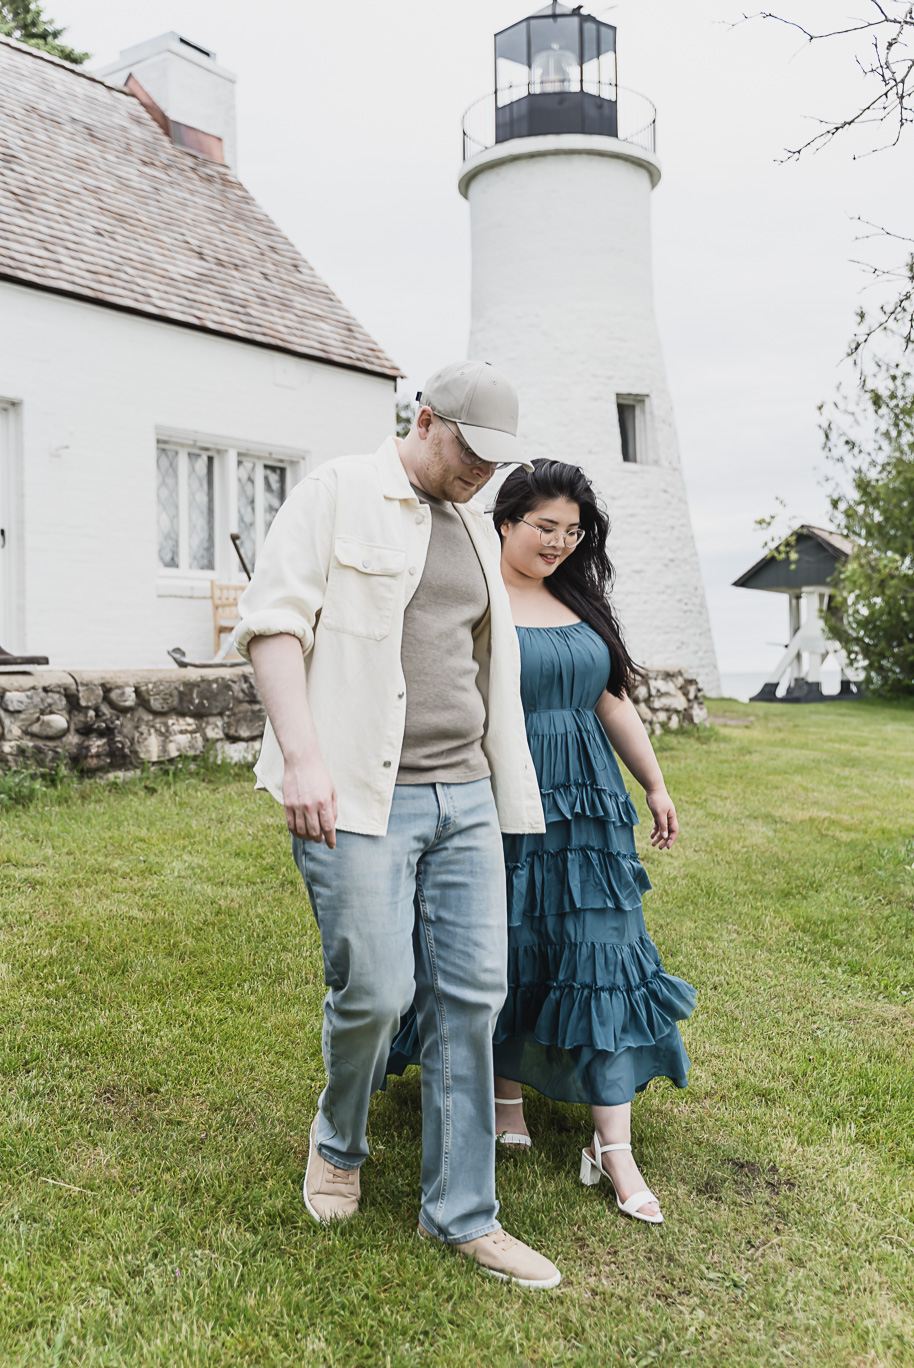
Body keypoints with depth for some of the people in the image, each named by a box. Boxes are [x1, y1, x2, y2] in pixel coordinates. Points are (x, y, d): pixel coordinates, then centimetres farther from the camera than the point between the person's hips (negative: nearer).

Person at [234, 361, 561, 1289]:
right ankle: (338, 1141, 28)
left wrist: (505, 788, 22)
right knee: (374, 992, -6)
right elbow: (272, 621, -9)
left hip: (464, 796, 7)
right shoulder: (338, 494, -2)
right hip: (358, 795, -6)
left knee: (470, 997, 5)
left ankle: (461, 1214, 18)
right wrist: (303, 757, -19)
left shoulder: (474, 527, 19)